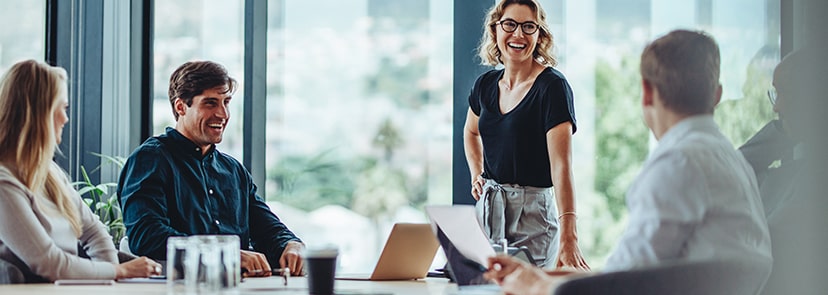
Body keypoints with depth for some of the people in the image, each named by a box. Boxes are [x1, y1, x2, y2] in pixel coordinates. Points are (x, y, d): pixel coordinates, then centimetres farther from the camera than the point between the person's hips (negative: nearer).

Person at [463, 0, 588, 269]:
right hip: (488, 207, 6)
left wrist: (568, 237, -33)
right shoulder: (486, 84, 6)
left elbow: (561, 164, -24)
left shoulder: (552, 86, -13)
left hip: (533, 212, -5)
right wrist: (476, 175, 11)